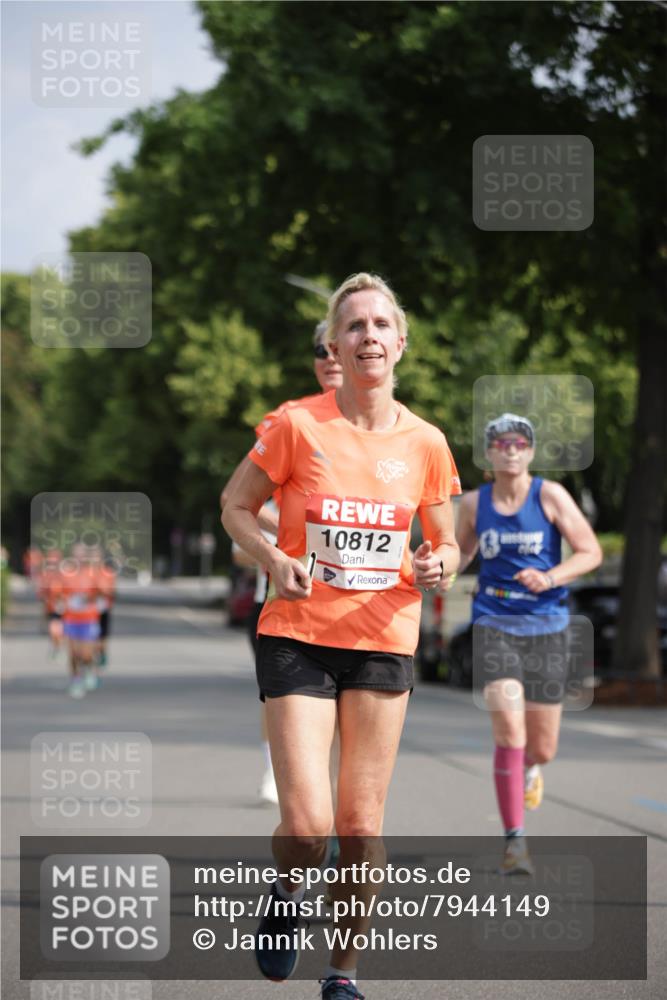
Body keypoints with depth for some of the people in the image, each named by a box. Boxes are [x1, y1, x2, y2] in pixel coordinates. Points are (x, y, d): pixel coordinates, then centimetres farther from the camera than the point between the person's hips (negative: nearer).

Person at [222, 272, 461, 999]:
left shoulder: (425, 443, 2)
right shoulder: (298, 426, -6)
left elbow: (445, 543, 14)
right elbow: (237, 508, 6)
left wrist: (437, 566, -9)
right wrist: (272, 557, -13)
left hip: (384, 642, 2)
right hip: (297, 637, -2)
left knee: (362, 826, 3)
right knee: (307, 824, -14)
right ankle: (287, 895, 21)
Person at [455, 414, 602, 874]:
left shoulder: (550, 495, -5)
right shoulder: (474, 503, 3)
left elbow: (591, 552, -6)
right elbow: (462, 551, 20)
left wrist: (551, 578, -22)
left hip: (546, 628, 0)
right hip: (494, 624, 0)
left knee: (542, 748, 7)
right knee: (509, 731, -19)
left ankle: (530, 767, 47)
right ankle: (515, 841, -12)